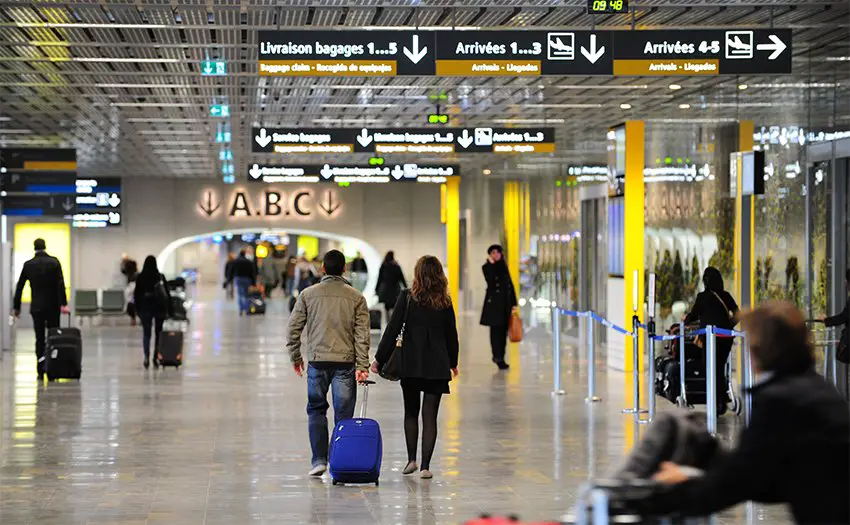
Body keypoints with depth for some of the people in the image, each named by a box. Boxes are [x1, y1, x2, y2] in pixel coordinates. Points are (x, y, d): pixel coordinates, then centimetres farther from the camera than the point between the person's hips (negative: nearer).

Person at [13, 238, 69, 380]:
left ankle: (41, 370, -4)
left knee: (40, 339, 5)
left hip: (36, 307, 1)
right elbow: (60, 284, -13)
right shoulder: (54, 262, -4)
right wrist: (63, 304, -16)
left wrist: (16, 307, 11)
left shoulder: (28, 265, 1)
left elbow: (19, 287, 4)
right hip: (53, 306, -1)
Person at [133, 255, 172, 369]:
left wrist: (138, 309, 8)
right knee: (158, 333, 9)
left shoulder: (140, 277, -4)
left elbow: (136, 294, -1)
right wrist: (169, 310, 1)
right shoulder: (160, 277, -7)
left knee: (146, 333, 6)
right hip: (159, 307, -1)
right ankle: (156, 358, 7)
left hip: (145, 308, 1)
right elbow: (167, 294, -5)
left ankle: (147, 356, -14)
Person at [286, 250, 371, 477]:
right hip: (346, 362, 0)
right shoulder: (356, 298, 2)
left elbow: (293, 328, 3)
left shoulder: (308, 294, 2)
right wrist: (362, 366, -4)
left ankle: (319, 459, 4)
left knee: (316, 410, 13)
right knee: (343, 413, 4)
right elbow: (362, 334, -3)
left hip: (317, 360, 0)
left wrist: (295, 356, 14)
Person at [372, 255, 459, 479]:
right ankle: (425, 466, -2)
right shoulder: (444, 302, 0)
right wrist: (452, 362, 21)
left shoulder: (407, 298, -7)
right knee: (430, 415, 2)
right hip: (436, 365, 1)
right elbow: (451, 334, 7)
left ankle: (411, 460, 13)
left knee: (411, 412, 17)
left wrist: (379, 359, -1)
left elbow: (393, 329, -7)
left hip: (410, 363, -1)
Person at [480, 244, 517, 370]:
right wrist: (491, 264, -19)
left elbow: (510, 285, 14)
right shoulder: (487, 267, -2)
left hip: (505, 303, 5)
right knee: (496, 330, -6)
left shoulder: (504, 267, 14)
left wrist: (513, 303, 10)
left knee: (503, 330, 6)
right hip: (493, 303, -5)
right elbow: (490, 281, -21)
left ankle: (500, 357, 14)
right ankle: (498, 358, -5)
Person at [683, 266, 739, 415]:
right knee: (720, 369, 14)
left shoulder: (702, 296, -8)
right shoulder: (726, 296, 3)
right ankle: (722, 403, 14)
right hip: (726, 337, 4)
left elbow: (694, 315, 2)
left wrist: (685, 319, 24)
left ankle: (716, 404, -2)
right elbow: (737, 315, 6)